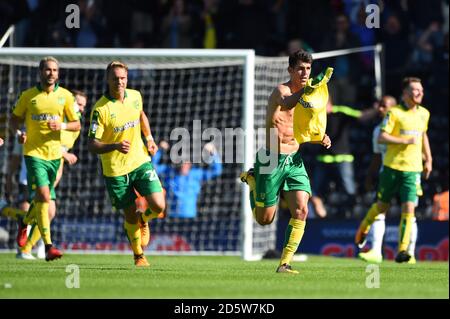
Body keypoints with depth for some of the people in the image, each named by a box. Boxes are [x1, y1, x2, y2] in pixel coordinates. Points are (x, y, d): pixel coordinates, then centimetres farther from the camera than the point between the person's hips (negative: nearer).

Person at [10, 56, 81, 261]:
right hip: (34, 153, -3)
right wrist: (17, 133, -11)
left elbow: (76, 124, 5)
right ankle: (48, 246, -17)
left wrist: (62, 125, -15)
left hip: (54, 154, 3)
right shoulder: (28, 96, 0)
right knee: (43, 196, -17)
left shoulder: (65, 96, 4)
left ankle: (25, 222, 46)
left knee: (43, 198, 13)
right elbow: (15, 119, 10)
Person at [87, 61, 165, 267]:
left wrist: (149, 138, 14)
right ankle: (139, 256, 29)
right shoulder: (100, 109, -17)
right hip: (115, 170, -3)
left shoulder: (135, 96, -1)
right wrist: (115, 146, -34)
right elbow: (92, 145, -18)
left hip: (141, 162, 3)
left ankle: (143, 219, 26)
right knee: (130, 216, 4)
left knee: (158, 206, -11)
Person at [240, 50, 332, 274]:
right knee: (264, 219, 5)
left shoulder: (306, 96, 11)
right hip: (272, 159, -6)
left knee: (301, 210, -13)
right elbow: (286, 104, -39)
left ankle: (285, 263, -4)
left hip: (295, 161, 6)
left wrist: (321, 138, 1)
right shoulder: (281, 91, -13)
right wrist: (307, 89, -57)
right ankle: (252, 180, 33)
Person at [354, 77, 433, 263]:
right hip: (392, 166, -3)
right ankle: (363, 229, 41)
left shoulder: (424, 114, 10)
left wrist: (428, 159, 24)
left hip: (413, 169, 3)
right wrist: (405, 141, -20)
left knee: (409, 208, -12)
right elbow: (381, 137, -13)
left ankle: (402, 251, -13)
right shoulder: (394, 113, -8)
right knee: (382, 206, 10)